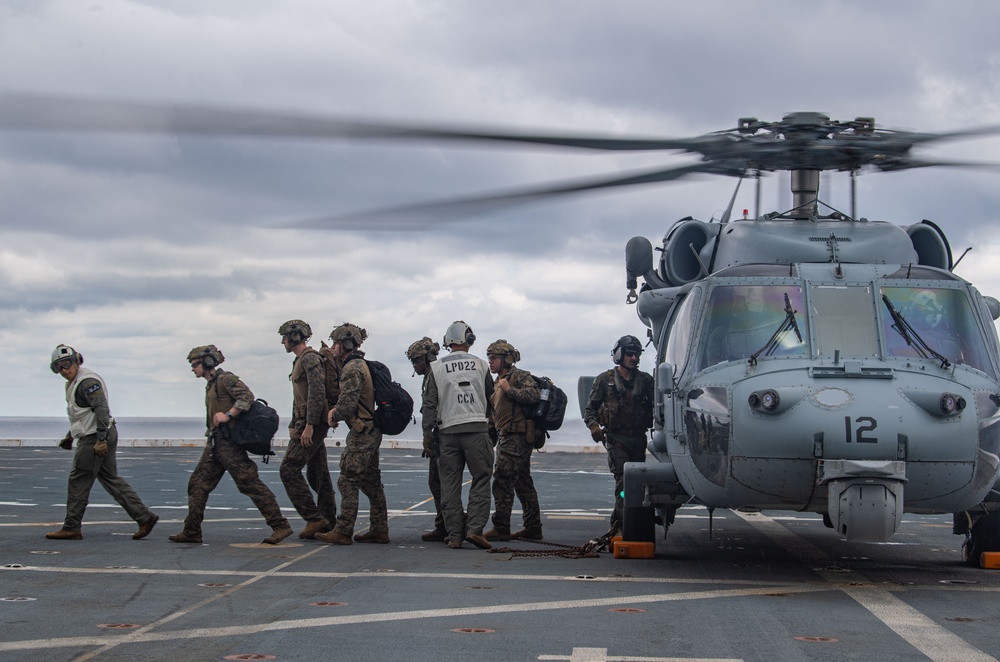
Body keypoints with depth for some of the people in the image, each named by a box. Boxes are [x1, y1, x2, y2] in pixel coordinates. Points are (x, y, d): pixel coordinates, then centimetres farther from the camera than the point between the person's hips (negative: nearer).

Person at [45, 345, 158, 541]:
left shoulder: (87, 381, -15)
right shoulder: (73, 382, 18)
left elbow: (101, 409, -24)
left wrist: (101, 439, -28)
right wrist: (70, 436, 32)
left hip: (94, 438, -10)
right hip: (96, 437, 10)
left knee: (79, 481, -2)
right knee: (111, 479, 9)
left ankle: (71, 528, 6)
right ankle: (144, 517, 6)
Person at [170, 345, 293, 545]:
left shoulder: (225, 379, -8)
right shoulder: (210, 385, 20)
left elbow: (247, 396, -20)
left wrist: (228, 415, -24)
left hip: (229, 442, -10)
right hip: (215, 444, 10)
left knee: (249, 483, -11)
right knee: (198, 483, 9)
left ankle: (280, 526, -10)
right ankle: (191, 532, 14)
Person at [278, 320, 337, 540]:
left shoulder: (310, 358, -12)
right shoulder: (300, 361, 20)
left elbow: (317, 393, -21)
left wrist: (309, 426, -23)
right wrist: (293, 425, 19)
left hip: (312, 425, -10)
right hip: (307, 425, 10)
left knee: (289, 469, -13)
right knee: (317, 474, 10)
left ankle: (314, 519, -14)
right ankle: (328, 523, 13)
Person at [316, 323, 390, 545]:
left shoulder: (352, 369, -16)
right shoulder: (360, 365, 17)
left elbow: (348, 403, -23)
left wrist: (335, 416, -4)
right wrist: (336, 411, 7)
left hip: (361, 433, -10)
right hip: (371, 431, 10)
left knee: (348, 481, -7)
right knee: (370, 481, 12)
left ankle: (342, 531, -6)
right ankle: (379, 529, 15)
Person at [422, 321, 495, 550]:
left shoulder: (437, 368, 4)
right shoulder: (480, 364, 5)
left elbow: (429, 403, 2)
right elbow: (491, 399, 13)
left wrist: (427, 433, 7)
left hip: (448, 430, 1)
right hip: (477, 428, -1)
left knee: (450, 483, 6)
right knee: (481, 479, 4)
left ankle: (455, 535, 5)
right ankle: (474, 528, -9)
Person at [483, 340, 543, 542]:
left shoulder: (520, 376, -8)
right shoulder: (498, 382, 22)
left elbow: (534, 395, -25)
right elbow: (494, 413, 30)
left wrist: (509, 390, -21)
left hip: (516, 437, -10)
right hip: (507, 437, 10)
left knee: (502, 482, -12)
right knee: (523, 483, 11)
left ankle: (501, 528, -12)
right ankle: (533, 528, 15)